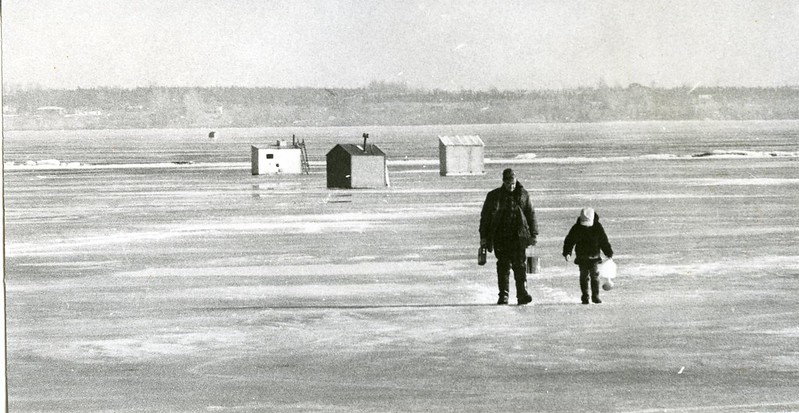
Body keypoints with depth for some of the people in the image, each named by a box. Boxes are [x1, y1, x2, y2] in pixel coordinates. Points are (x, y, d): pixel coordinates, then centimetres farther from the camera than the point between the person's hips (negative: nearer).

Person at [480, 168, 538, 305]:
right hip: (500, 237, 1)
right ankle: (503, 295, 10)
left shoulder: (523, 195, 4)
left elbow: (531, 215, 10)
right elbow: (485, 217, 8)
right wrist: (483, 236, 5)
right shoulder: (493, 196, 4)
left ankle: (522, 294, -14)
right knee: (503, 266, 4)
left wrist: (533, 234, 8)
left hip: (518, 237, -1)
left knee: (519, 264, -10)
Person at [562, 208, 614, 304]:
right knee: (584, 276, 0)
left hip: (594, 256, 0)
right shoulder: (576, 228, -4)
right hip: (581, 256, 0)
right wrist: (567, 252, -8)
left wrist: (609, 253, 5)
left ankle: (595, 296, 6)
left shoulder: (597, 227, -4)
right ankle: (585, 297, 7)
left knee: (594, 276, -3)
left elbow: (604, 241, 4)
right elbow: (569, 241, 2)